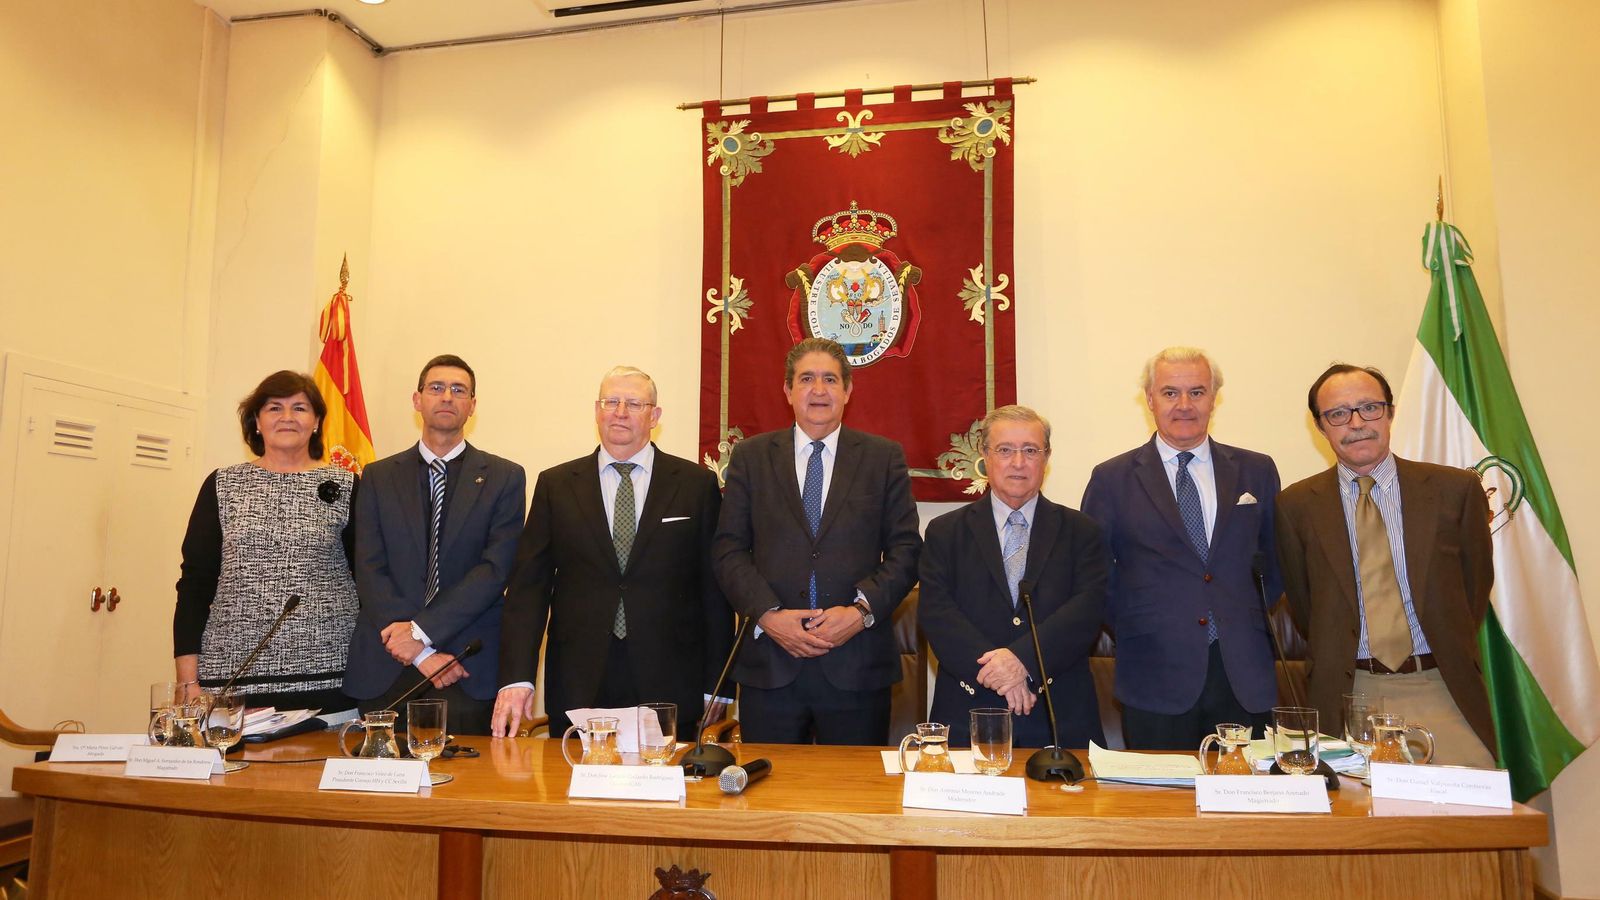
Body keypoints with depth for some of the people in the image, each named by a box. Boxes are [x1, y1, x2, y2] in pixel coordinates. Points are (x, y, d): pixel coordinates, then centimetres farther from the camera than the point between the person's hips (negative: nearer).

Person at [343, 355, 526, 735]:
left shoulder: (504, 477, 4)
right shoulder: (379, 476, 9)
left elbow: (496, 569, -6)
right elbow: (369, 572, 1)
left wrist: (421, 630, -13)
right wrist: (421, 653, -9)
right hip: (385, 671, 2)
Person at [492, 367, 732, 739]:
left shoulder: (697, 484, 3)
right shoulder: (555, 485, 7)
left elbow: (715, 589, 3)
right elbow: (529, 586, 3)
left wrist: (716, 686, 0)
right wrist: (517, 677, -7)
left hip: (669, 687, -1)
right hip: (577, 688, 1)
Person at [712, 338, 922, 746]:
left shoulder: (885, 457, 7)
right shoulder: (750, 456, 8)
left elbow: (905, 549, 3)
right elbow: (728, 548, 4)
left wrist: (862, 611, -11)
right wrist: (768, 615, -10)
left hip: (857, 667, 0)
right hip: (769, 665, 1)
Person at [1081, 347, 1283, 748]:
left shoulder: (1256, 471, 9)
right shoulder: (1112, 479, 2)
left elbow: (1277, 561, 17)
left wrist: (1253, 621, 8)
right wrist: (1127, 628, -1)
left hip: (1244, 677, 2)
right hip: (1155, 680, -2)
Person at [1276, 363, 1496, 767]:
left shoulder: (1456, 488, 3)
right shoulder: (1297, 505, 2)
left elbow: (1476, 584, 12)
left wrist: (1450, 656, 12)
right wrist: (1334, 663, 9)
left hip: (1444, 689, 1)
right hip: (1348, 693, 0)